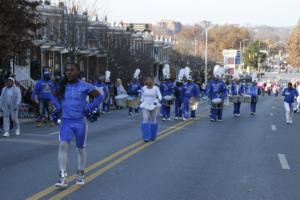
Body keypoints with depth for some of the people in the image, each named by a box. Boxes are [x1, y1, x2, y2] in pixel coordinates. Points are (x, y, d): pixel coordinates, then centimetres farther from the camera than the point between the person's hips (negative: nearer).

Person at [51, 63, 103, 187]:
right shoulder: (62, 86, 4)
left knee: (81, 148, 10)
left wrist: (89, 107, -7)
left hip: (80, 121, -1)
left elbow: (99, 97, 3)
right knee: (63, 145, -19)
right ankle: (62, 177, -20)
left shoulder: (84, 86, -5)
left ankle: (81, 175, 28)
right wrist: (58, 107, 6)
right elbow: (54, 97, 22)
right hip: (66, 122, 1)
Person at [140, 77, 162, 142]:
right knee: (145, 120, -12)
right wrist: (141, 103, 17)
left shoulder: (156, 88, -8)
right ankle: (146, 137, -13)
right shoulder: (144, 88, 0)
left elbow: (160, 96, -14)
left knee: (153, 120, 9)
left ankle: (153, 136, 24)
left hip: (154, 106, -1)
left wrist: (157, 101, -33)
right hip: (146, 106, 1)